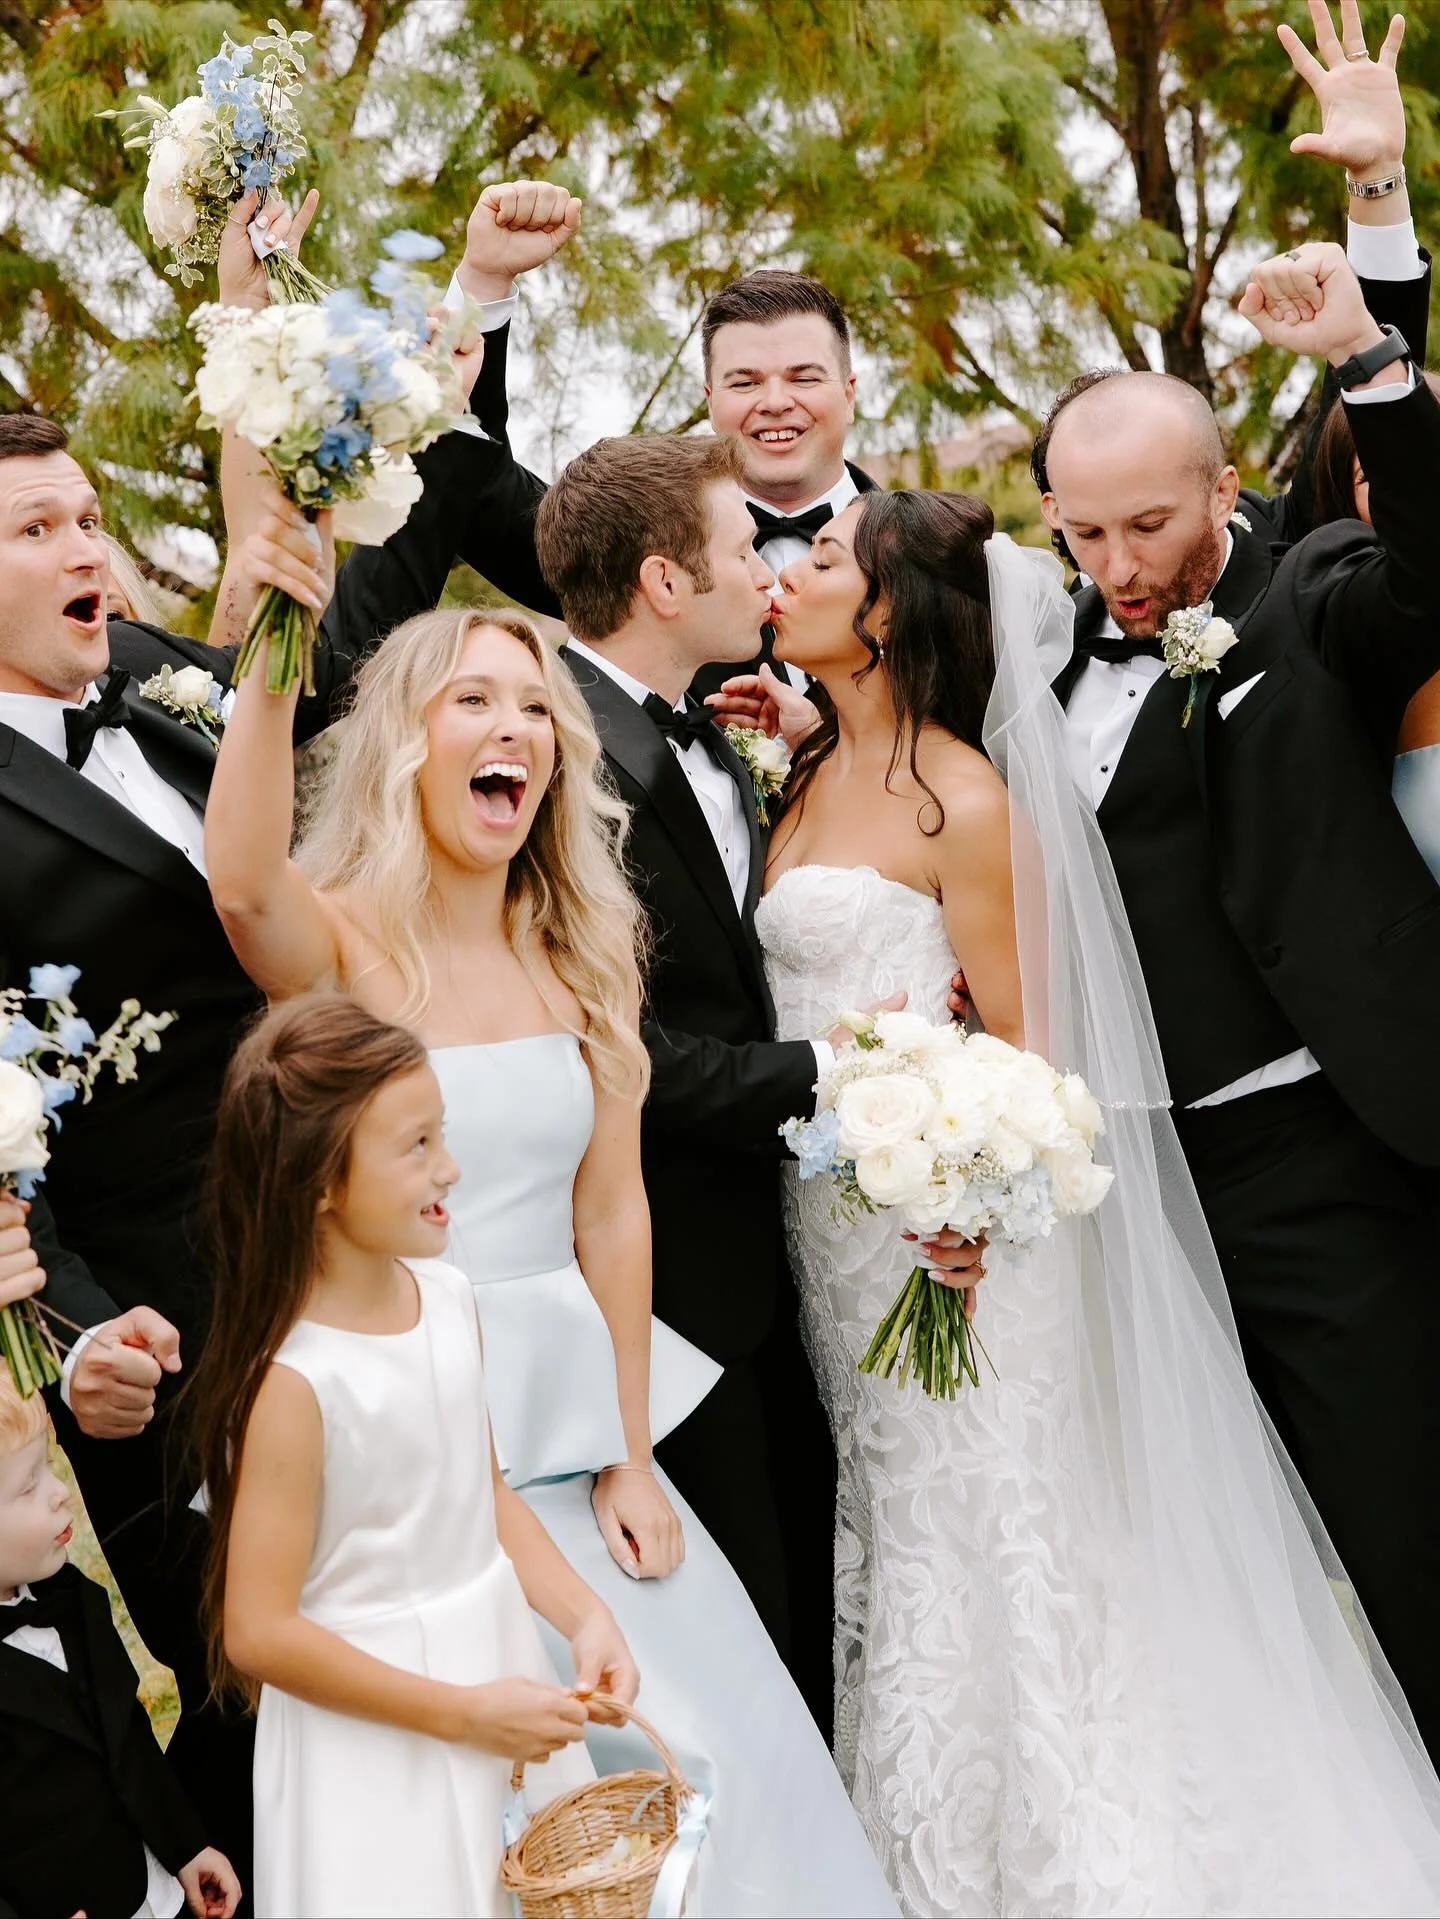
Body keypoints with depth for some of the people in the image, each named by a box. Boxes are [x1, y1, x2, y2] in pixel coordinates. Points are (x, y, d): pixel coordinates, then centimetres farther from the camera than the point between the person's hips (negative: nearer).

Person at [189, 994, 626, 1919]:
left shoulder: (449, 1296, -4)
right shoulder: (293, 1382, -24)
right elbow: (259, 1634, -21)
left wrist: (584, 1615, -5)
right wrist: (465, 1712, -18)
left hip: (500, 1658, 7)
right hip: (375, 1734, -7)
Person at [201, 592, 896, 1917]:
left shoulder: (582, 958, 5)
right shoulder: (339, 941, -9)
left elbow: (613, 1214, 3)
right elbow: (241, 882, -34)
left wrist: (629, 1460, 0)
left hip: (570, 1419, 5)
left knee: (704, 1753, 7)